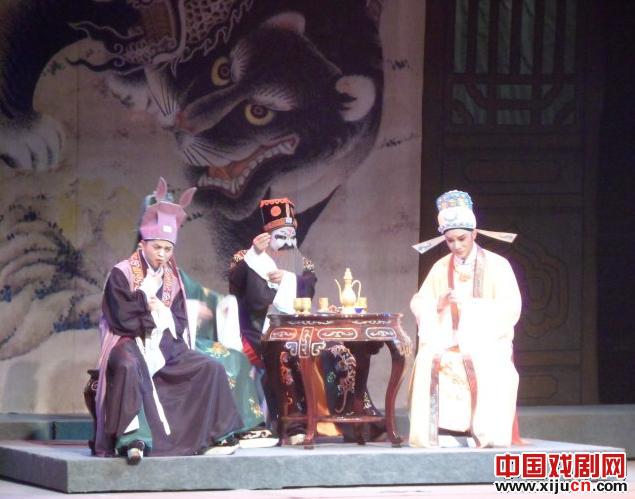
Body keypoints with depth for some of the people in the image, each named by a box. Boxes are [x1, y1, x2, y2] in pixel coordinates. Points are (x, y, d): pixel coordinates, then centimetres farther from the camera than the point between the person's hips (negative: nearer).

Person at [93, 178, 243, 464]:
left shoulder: (171, 277, 12)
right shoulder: (122, 274, -7)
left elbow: (179, 322, 9)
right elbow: (123, 319, -14)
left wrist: (159, 312, -11)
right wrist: (157, 317, -8)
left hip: (165, 346, 7)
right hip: (130, 344, -7)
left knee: (211, 369, -7)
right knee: (128, 367, -41)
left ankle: (212, 437, -2)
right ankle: (133, 439, -46)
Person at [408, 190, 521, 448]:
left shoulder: (497, 265, -3)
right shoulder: (441, 268, 8)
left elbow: (511, 310, -11)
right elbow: (420, 305, 4)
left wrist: (470, 304, -22)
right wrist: (438, 305, -19)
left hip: (488, 341, -3)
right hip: (449, 342, 3)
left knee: (490, 367, -36)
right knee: (428, 361, -29)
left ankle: (487, 433, -30)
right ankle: (434, 431, -29)